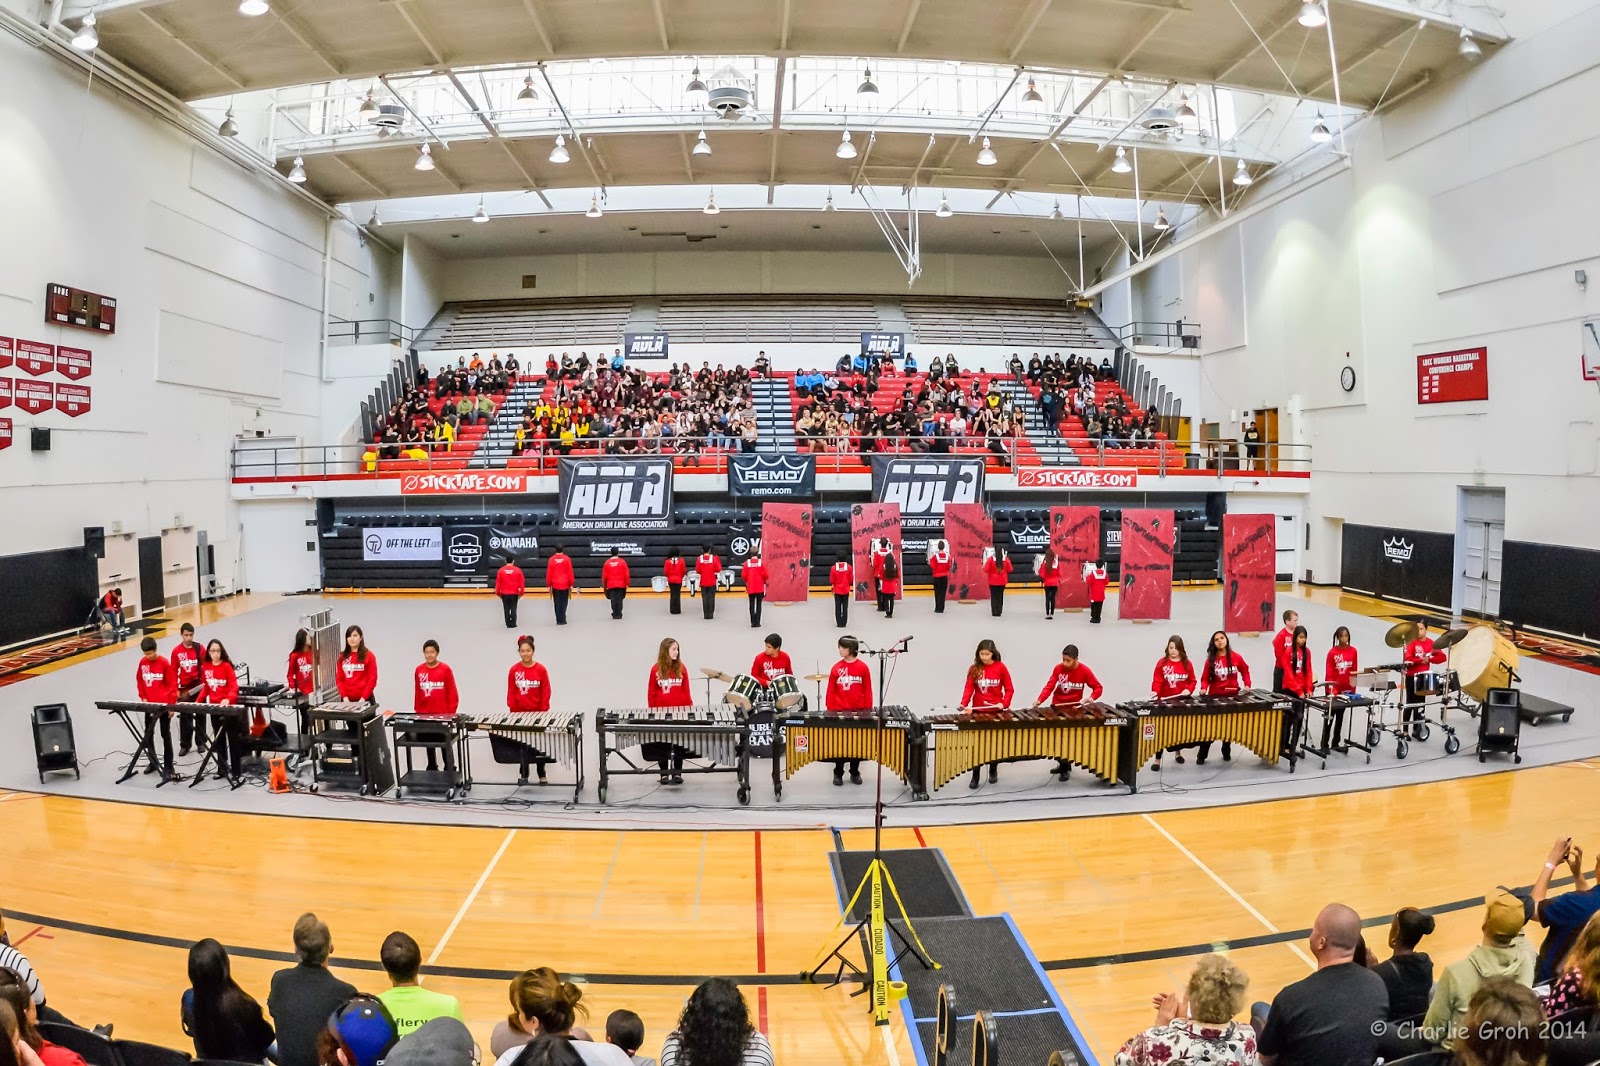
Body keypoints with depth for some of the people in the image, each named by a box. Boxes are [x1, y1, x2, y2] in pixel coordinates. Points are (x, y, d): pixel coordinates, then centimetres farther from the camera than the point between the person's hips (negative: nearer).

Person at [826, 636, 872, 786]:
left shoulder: (862, 667, -3)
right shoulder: (836, 668, 0)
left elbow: (867, 690, 1)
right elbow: (831, 691, 3)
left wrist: (868, 710, 0)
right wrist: (829, 709, -1)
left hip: (858, 711, 0)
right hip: (839, 711, 1)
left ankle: (855, 773, 21)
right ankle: (838, 773, 17)